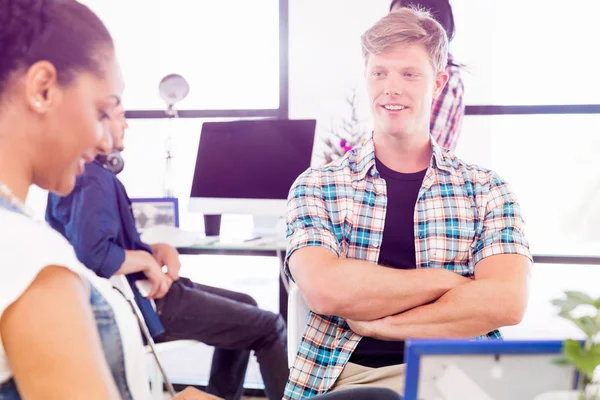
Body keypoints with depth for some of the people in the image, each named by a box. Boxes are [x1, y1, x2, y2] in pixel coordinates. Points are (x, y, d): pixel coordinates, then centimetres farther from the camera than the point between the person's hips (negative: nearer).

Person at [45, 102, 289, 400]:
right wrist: (147, 260, -19)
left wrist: (157, 249, -2)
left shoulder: (83, 173, 11)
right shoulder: (93, 179, -22)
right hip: (139, 302, -11)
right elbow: (93, 255, -37)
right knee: (269, 328, -6)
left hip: (132, 290, 11)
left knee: (245, 306, 22)